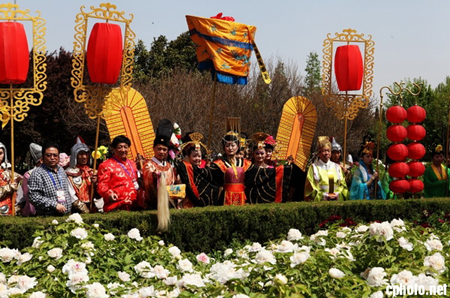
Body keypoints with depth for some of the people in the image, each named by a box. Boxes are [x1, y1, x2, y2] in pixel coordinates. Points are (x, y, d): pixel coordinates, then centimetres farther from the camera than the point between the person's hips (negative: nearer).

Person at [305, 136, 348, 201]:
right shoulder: (314, 167, 6)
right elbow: (311, 188, 1)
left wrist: (337, 194, -4)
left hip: (336, 200, 2)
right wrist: (324, 195, -7)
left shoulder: (337, 167, 16)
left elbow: (343, 185, 14)